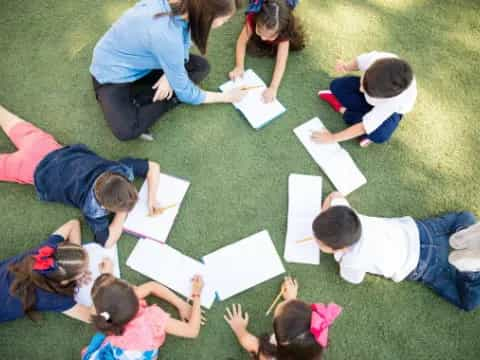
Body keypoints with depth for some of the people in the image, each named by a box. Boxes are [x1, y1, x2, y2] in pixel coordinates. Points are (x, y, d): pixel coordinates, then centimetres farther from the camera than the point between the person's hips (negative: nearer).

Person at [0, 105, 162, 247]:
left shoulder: (121, 169, -30)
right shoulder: (93, 206, -40)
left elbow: (153, 167, -17)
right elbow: (107, 242, -35)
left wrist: (152, 199, -27)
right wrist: (124, 212, -29)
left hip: (58, 152, 5)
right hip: (36, 169, -5)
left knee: (13, 124, 29)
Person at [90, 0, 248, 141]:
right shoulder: (165, 35, -36)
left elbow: (182, 46, 2)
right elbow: (184, 91, -23)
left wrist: (169, 75, -16)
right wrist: (225, 97, -11)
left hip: (140, 63, 9)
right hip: (113, 72, -8)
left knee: (201, 66, -3)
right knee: (126, 130, -32)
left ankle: (135, 100, -8)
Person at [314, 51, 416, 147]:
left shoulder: (393, 101, -45)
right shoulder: (375, 58, -37)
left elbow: (365, 127, -38)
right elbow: (359, 62, -11)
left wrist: (332, 138, -33)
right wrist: (346, 67, -33)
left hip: (389, 109, -3)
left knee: (380, 135, -33)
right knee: (336, 85, -15)